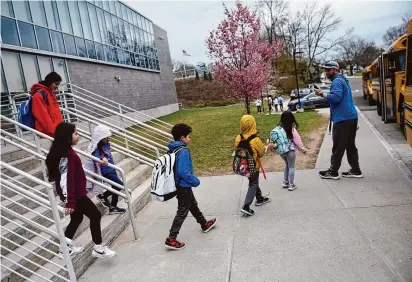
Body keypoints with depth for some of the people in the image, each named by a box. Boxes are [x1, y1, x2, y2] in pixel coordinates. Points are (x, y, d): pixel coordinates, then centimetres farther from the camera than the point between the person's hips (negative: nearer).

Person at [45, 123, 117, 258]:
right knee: (95, 215, 1)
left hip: (76, 193, 10)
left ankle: (66, 247, 34)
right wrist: (70, 201, -28)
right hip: (76, 195, -10)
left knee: (77, 218, 22)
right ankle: (98, 249, 11)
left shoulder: (65, 152, 8)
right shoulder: (67, 155, -24)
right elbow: (66, 179, -28)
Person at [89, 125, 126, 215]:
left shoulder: (106, 144, 2)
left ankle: (113, 207, 26)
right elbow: (96, 157, -40)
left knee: (115, 187, 14)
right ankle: (103, 196, 9)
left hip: (111, 169, 9)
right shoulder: (97, 148, -21)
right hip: (106, 171, -9)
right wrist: (102, 159, -59)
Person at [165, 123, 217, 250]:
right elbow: (183, 171, -31)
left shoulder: (173, 149, 4)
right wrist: (195, 181, -17)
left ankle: (204, 224, 45)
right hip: (183, 186, -10)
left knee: (193, 205, 25)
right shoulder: (183, 151, -24)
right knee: (182, 212, 1)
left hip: (180, 185, 10)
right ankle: (171, 239, 8)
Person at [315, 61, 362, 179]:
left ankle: (333, 172, 5)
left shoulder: (337, 81, -11)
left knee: (338, 147, -3)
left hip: (342, 119, -10)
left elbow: (336, 97, -26)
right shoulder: (342, 80, 21)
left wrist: (322, 94, -17)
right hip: (351, 117, 10)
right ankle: (355, 170, 18)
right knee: (350, 145, 13)